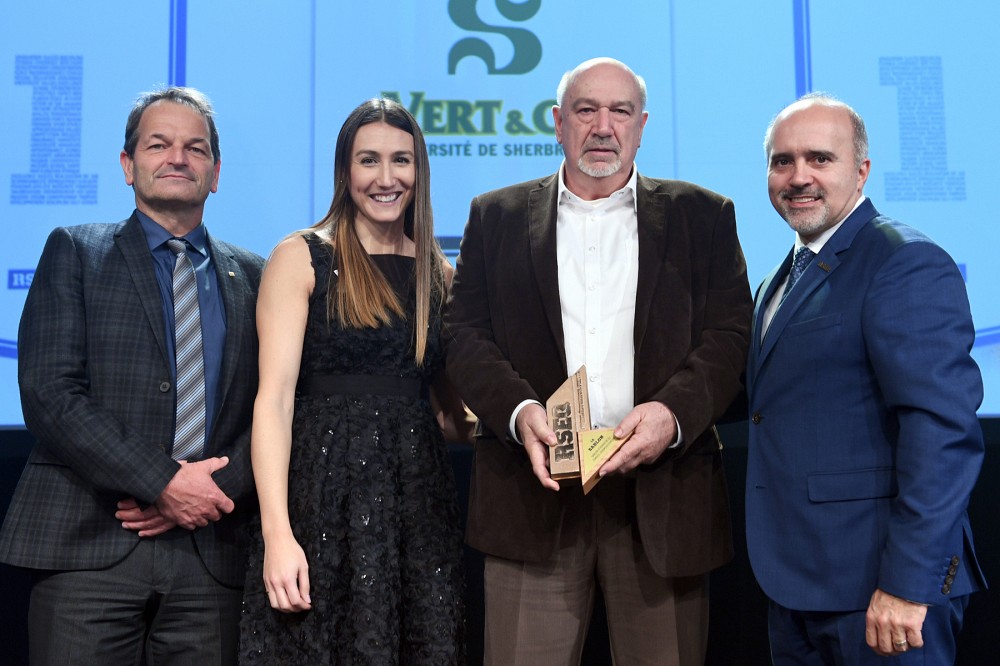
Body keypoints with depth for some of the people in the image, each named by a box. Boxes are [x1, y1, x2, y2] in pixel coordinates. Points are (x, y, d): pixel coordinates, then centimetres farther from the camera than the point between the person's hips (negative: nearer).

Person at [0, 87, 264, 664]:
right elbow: (49, 392, -6)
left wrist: (209, 494, -8)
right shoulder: (75, 252, 6)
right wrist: (164, 484, -13)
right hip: (87, 549, -2)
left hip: (210, 555, 2)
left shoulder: (252, 276, 13)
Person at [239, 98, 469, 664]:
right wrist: (277, 533, -18)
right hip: (327, 493, -4)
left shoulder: (440, 273, 13)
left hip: (421, 495, 4)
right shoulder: (301, 258, -1)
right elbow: (274, 399, -9)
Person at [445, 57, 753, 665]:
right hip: (535, 486, 0)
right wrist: (518, 410, -13)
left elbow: (730, 335, 2)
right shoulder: (497, 217, 13)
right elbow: (467, 336, 5)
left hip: (663, 493, 0)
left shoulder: (703, 216, 11)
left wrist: (673, 411, -16)